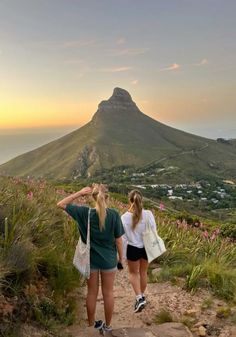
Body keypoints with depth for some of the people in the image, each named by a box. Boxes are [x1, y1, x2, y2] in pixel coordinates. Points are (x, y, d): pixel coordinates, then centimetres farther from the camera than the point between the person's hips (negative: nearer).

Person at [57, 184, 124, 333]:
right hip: (109, 260, -1)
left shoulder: (85, 213, -15)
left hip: (91, 260, 1)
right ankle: (107, 325, 30)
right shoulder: (114, 215, -17)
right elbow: (118, 239, -9)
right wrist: (121, 257, 5)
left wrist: (80, 193, -9)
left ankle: (91, 324, 32)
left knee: (92, 293, 17)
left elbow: (61, 204, -6)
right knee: (108, 293, 15)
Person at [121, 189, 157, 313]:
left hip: (133, 248, -2)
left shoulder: (125, 217, -19)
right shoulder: (148, 214, -16)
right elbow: (154, 231, -7)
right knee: (143, 272, 23)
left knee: (133, 273, 19)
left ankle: (139, 298, 4)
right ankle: (142, 296, 39)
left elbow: (123, 237, -12)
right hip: (146, 247, 2)